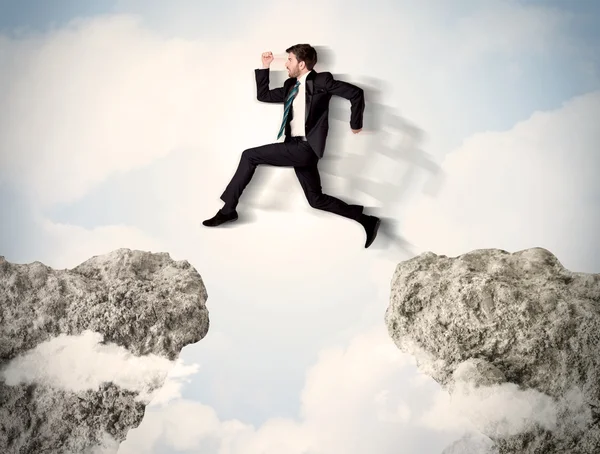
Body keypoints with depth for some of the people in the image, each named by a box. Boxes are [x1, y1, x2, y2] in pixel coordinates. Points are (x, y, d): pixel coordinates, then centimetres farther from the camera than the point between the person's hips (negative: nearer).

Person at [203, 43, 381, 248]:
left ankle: (228, 209, -4)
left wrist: (355, 125, -2)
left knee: (249, 156, -10)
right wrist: (265, 68, 15)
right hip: (296, 147, 9)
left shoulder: (321, 81, -4)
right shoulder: (291, 85, 19)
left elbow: (356, 93, -9)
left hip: (305, 147, -9)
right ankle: (365, 219, 11)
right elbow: (263, 95, 23)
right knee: (316, 199, 9)